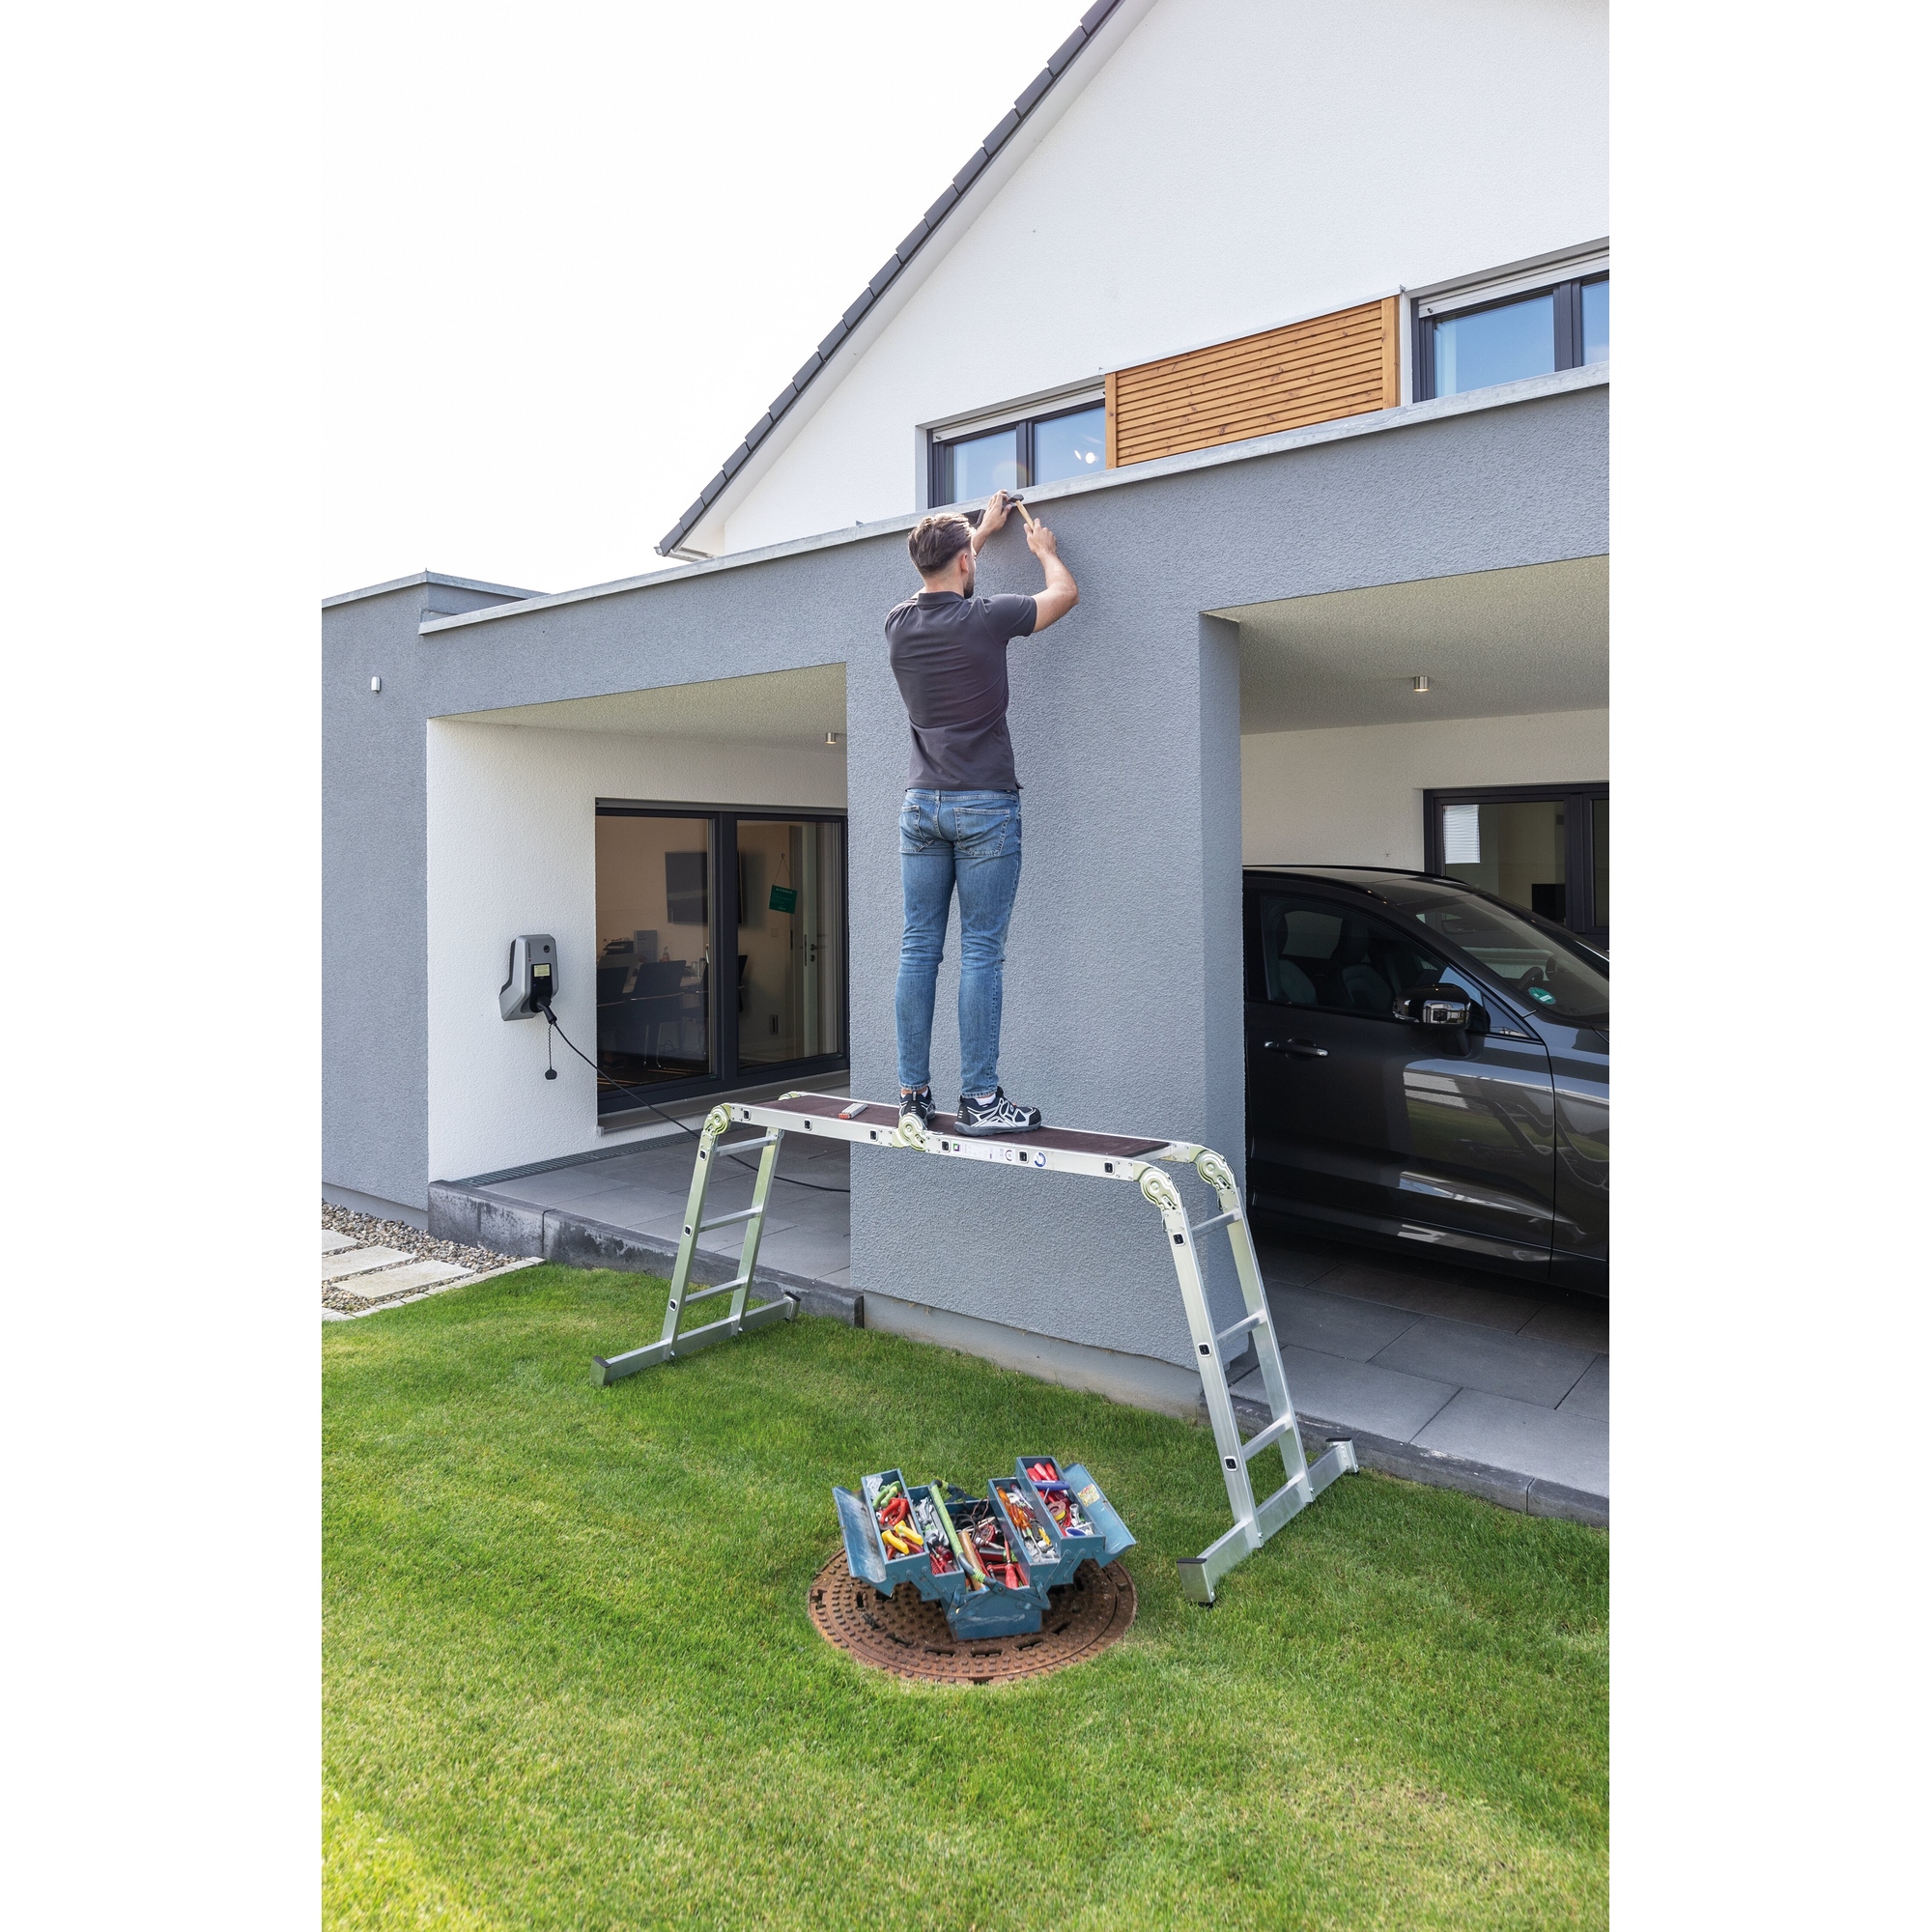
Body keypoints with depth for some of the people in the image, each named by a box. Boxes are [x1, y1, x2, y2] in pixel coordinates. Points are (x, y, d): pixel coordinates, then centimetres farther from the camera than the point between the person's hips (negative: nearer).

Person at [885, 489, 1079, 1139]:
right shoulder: (985, 618, -7)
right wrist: (1043, 548, 30)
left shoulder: (899, 622, 7)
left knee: (919, 949, 5)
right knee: (980, 951, -4)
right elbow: (1065, 592, 11)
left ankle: (912, 1096, 8)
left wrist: (980, 528, 43)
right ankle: (979, 1099, -2)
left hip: (921, 804, 5)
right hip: (984, 806, -5)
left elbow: (939, 585, 31)